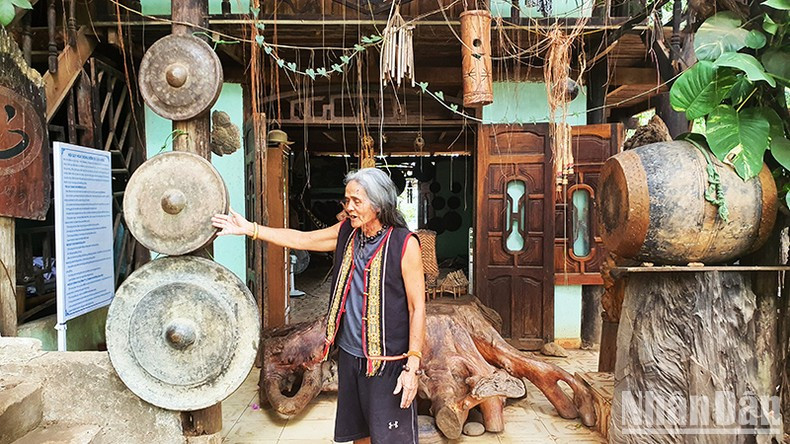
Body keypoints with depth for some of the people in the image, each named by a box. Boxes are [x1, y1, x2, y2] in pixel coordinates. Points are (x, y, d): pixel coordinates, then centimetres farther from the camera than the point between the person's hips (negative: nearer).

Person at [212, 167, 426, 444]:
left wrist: (413, 366, -16)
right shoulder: (346, 232, 4)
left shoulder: (405, 244, -16)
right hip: (349, 354, 6)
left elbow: (417, 307, -15)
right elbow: (301, 239, 9)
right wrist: (250, 229, 2)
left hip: (388, 361, -6)